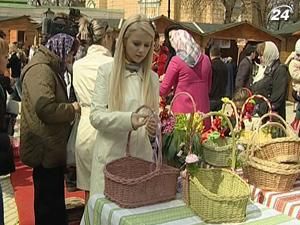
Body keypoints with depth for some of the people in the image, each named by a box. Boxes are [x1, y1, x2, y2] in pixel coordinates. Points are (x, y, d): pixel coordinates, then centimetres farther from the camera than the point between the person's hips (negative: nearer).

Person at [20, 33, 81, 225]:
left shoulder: (49, 68, 16)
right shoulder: (40, 69, -18)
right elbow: (45, 108, -31)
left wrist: (69, 108, 8)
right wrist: (72, 109, -15)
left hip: (50, 146, 11)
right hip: (45, 148, -11)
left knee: (53, 198, 22)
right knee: (49, 202, 2)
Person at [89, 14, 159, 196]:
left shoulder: (153, 78, 7)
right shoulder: (107, 71, -2)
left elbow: (155, 118, 8)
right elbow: (96, 116, -9)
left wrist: (153, 129, -15)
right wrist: (128, 119, -25)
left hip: (142, 157, 3)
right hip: (111, 157, -2)